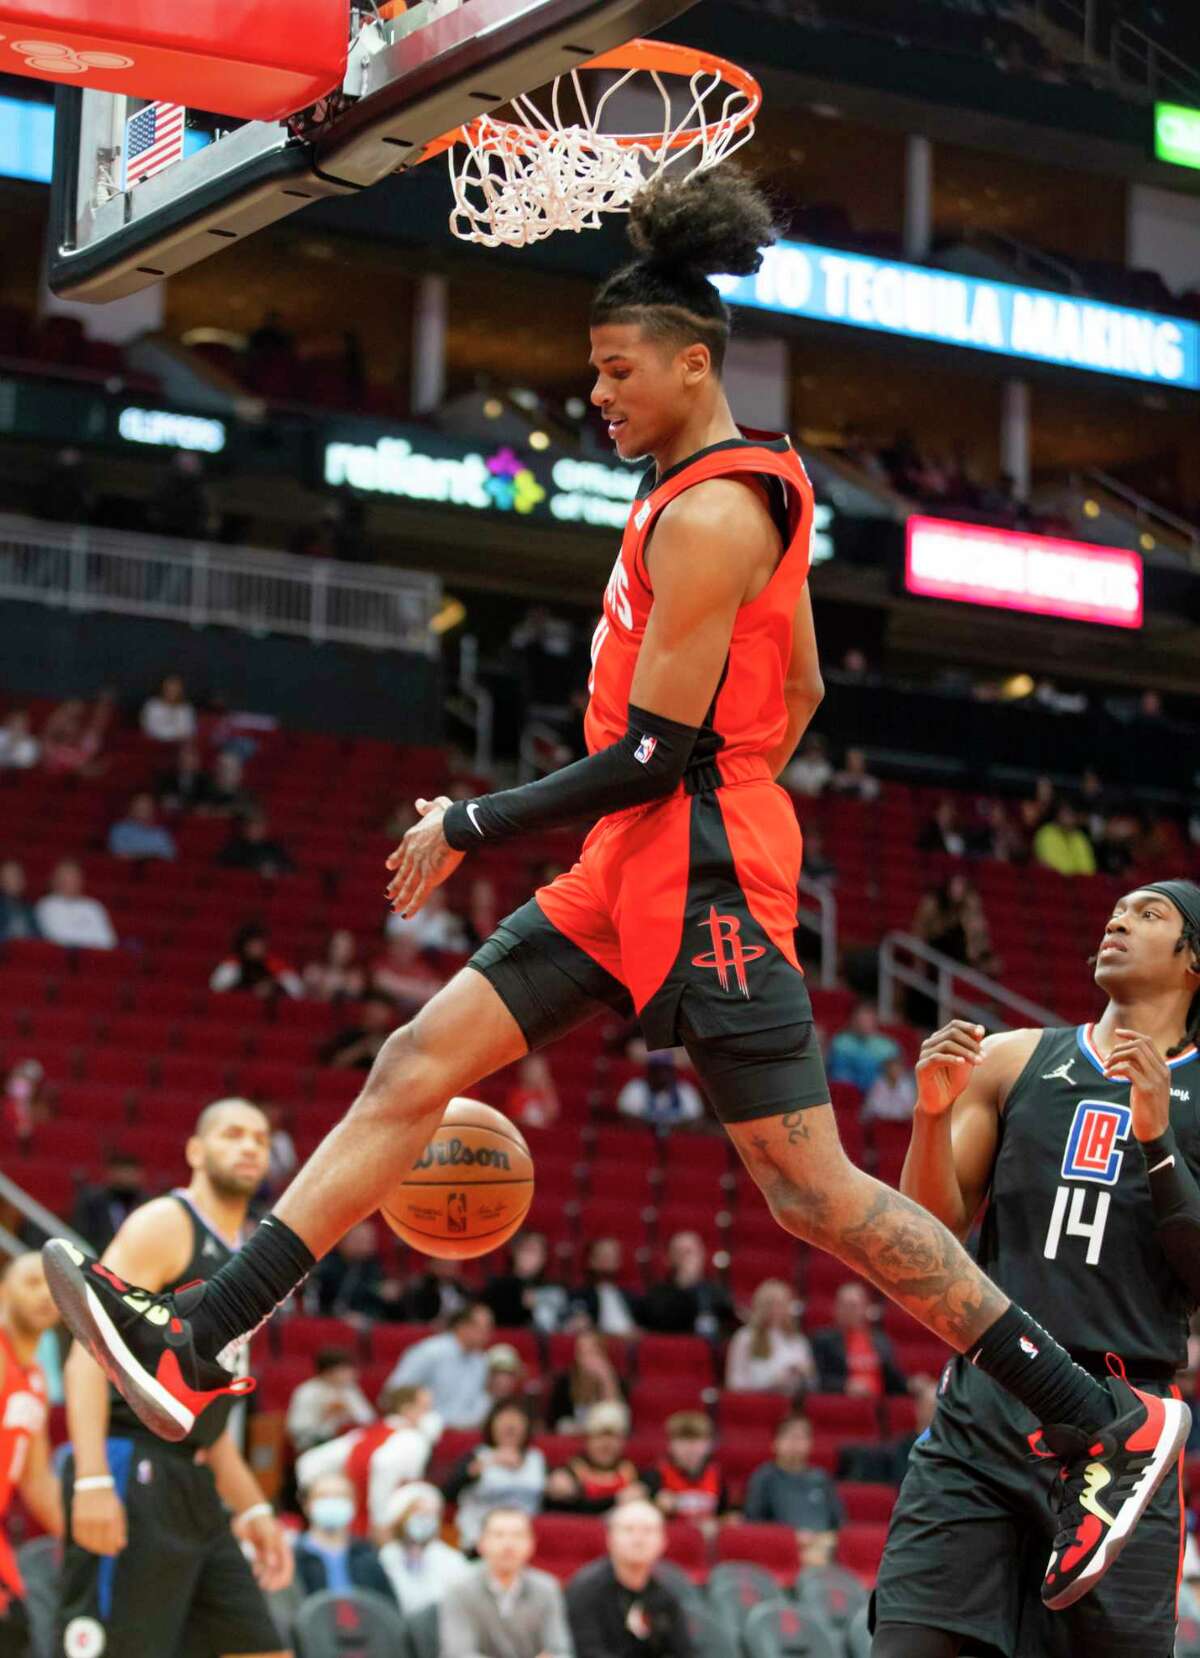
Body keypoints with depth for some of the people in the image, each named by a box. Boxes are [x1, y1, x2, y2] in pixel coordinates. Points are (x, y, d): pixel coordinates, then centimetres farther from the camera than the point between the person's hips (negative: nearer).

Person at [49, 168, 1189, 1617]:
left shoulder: (708, 515, -16)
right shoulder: (746, 488, 14)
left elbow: (652, 754, -19)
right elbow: (802, 690, 22)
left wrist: (469, 826, -12)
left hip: (698, 873, -10)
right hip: (635, 871, 10)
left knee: (811, 1187, -7)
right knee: (416, 1066, 4)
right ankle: (192, 1347, 4)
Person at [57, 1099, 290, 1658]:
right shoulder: (164, 1225, -4)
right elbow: (89, 1348, -15)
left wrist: (251, 1508, 23)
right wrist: (93, 1480, -26)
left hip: (192, 1485, 9)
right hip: (132, 1471, -9)